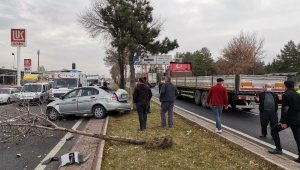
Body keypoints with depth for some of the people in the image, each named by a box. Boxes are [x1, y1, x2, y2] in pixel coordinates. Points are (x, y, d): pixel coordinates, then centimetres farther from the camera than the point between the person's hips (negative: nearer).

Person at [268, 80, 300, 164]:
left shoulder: (286, 95, -11)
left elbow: (284, 109, -18)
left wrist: (283, 122, -17)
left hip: (289, 119, -7)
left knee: (274, 130, 10)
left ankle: (278, 149, 8)